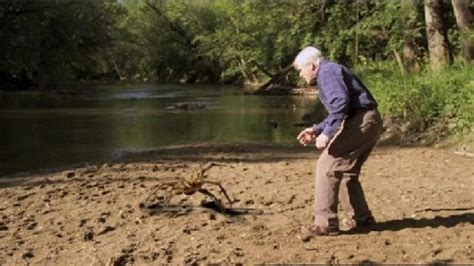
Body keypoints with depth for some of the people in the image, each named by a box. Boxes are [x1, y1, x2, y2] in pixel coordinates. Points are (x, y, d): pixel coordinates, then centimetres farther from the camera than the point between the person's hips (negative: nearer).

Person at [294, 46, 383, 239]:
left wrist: (327, 133, -23)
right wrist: (316, 129, 25)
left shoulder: (327, 71, -6)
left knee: (327, 166, -9)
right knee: (346, 170, 18)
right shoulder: (330, 73, 26)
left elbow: (341, 102, -22)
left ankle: (325, 223, -8)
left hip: (360, 122, -10)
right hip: (370, 122, 10)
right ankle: (360, 218, 24)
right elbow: (338, 112, 31)